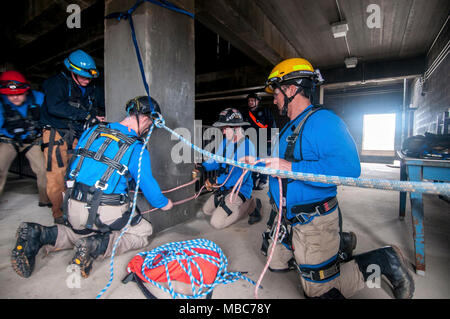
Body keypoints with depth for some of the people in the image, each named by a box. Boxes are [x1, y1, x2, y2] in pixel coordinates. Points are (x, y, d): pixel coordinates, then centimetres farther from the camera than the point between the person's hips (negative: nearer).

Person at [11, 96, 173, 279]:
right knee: (144, 232, 13)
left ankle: (40, 234, 9)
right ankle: (98, 246, -11)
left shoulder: (92, 131, 7)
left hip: (72, 208, 7)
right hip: (105, 213, -6)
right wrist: (163, 203, 13)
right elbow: (148, 183, -6)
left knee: (87, 231, 35)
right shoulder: (136, 149, -13)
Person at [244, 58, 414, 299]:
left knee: (320, 292, 6)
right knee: (276, 262, 23)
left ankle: (382, 260, 19)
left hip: (314, 223, -9)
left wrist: (291, 168, -32)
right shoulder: (290, 127, 12)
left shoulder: (322, 120, -20)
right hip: (289, 219, 10)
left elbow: (348, 168, -34)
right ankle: (337, 244, 31)